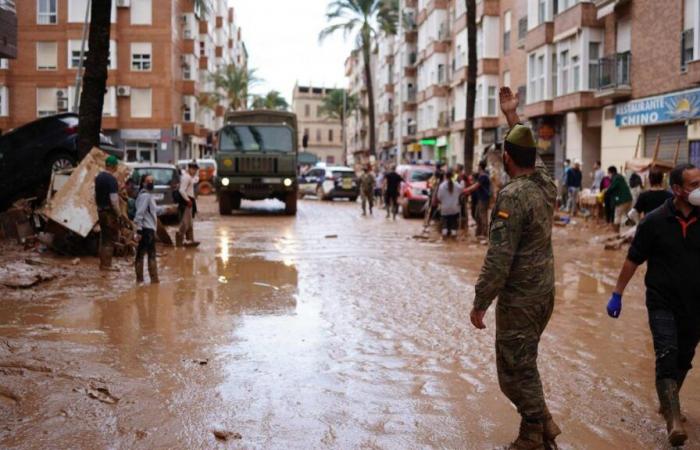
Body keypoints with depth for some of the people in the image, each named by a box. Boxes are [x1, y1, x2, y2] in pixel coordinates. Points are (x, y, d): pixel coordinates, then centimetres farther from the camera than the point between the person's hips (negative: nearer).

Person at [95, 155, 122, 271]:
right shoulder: (111, 179, -17)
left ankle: (102, 263, 20)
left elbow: (96, 195, 18)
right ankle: (106, 265, -4)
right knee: (110, 238, -3)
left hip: (101, 210, 9)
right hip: (110, 211, -9)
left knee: (104, 238, 15)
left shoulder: (99, 177, 11)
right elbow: (114, 199, -22)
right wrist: (119, 213, -18)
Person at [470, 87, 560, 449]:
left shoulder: (512, 196, -21)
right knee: (524, 363, 21)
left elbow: (499, 258, -24)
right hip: (545, 293, 9)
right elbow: (531, 153, 25)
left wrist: (479, 303, -17)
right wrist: (512, 117, 32)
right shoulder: (546, 184, 2)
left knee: (516, 369, 3)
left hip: (519, 299, -9)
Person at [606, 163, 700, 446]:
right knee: (667, 359, -13)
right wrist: (617, 294, -3)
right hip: (663, 303, -3)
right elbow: (633, 260, -3)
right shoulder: (655, 221, -10)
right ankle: (674, 421, -14)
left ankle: (668, 402, 38)